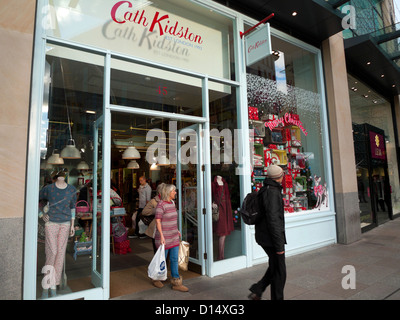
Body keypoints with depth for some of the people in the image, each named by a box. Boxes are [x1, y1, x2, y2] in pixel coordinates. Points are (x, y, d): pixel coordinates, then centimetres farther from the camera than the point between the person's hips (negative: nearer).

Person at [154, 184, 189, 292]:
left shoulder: (172, 203, 9)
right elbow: (158, 221, -18)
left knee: (174, 259, 8)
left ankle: (176, 283, 17)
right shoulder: (161, 204, -16)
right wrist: (161, 236, -22)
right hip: (164, 237, -7)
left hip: (174, 236, 7)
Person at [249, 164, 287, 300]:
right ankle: (277, 297, 20)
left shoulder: (263, 190, 11)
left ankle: (257, 291, 20)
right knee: (279, 272, 6)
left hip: (263, 237, 10)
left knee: (275, 267, 21)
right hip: (272, 238, -10)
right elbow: (273, 220, -25)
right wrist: (279, 245, -21)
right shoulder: (272, 192, -20)